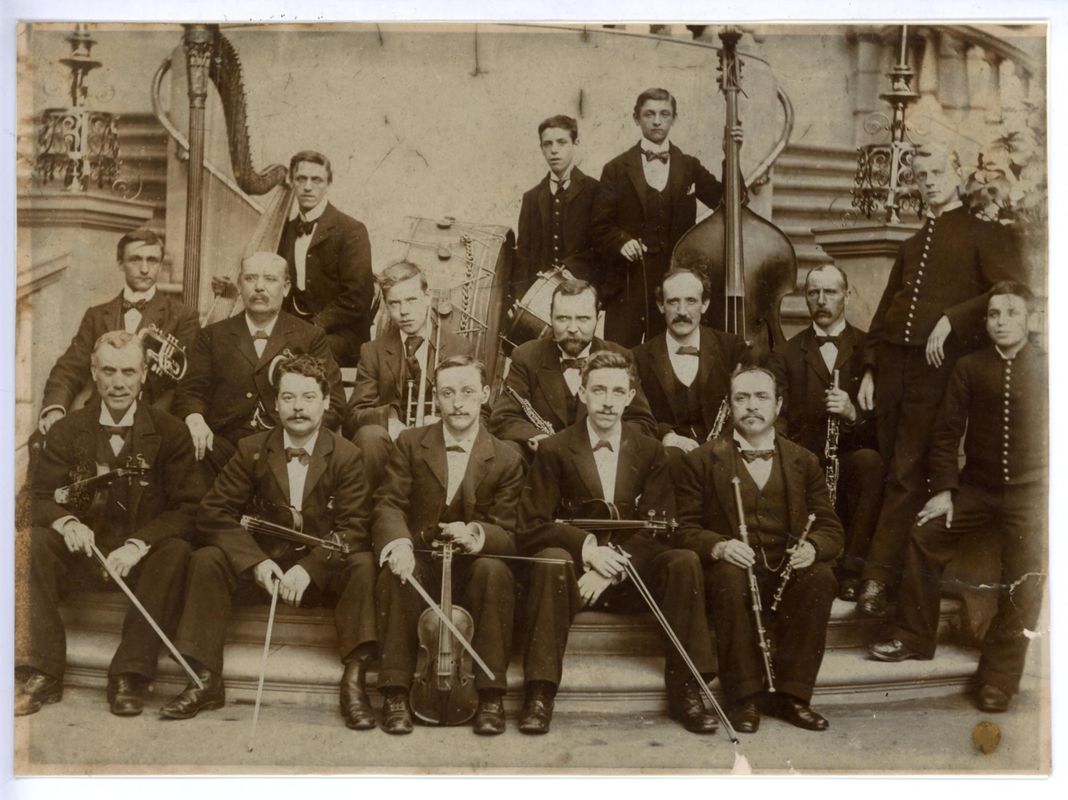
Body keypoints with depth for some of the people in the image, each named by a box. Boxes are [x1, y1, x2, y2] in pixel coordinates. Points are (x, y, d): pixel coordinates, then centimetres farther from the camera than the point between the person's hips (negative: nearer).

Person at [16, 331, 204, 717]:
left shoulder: (170, 432, -2)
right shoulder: (66, 431, 4)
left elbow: (189, 507, -7)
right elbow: (42, 499, 4)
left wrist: (138, 544, -23)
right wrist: (66, 522, -21)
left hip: (143, 554, -2)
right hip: (83, 550, 2)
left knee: (176, 552, -33)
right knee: (29, 544, -25)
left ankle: (130, 675, -27)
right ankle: (43, 673, -21)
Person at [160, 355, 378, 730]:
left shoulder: (347, 456, -4)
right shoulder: (251, 450, 1)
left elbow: (354, 529, -11)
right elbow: (214, 512, -5)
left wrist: (309, 568, -27)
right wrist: (255, 561, -21)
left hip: (321, 571, -1)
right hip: (261, 567, 2)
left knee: (363, 565, -30)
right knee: (207, 559, -23)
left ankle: (354, 681, -27)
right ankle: (206, 681, -19)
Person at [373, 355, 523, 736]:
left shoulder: (506, 460, 0)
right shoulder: (410, 443, 4)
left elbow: (507, 534, -4)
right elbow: (389, 504, -4)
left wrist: (476, 534, -29)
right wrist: (398, 542, -28)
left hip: (473, 566, 0)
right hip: (419, 561, 1)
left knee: (495, 571, -33)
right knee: (395, 572, -33)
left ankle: (490, 695, -24)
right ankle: (396, 692, -25)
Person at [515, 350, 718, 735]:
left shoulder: (650, 451, 5)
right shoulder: (554, 450, 0)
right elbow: (531, 526, -6)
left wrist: (613, 568, -20)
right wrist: (587, 547, -23)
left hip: (632, 574, 2)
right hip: (575, 569, -2)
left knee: (685, 561, -25)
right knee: (551, 560, -34)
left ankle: (685, 690, -17)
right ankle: (539, 693, -31)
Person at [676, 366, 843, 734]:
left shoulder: (803, 461, 15)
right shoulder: (701, 460, 8)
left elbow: (831, 528, 10)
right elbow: (686, 527, 1)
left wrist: (812, 547, -15)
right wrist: (719, 547, -21)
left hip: (787, 572, 2)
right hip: (729, 567, -2)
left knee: (821, 576, -29)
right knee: (731, 576, -36)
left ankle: (791, 693, -20)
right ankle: (744, 697, -23)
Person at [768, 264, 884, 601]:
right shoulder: (786, 355, 14)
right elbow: (778, 419, 3)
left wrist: (853, 414, -19)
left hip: (851, 457, 0)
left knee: (870, 460, -34)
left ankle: (852, 568, -23)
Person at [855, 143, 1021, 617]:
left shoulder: (984, 234, 6)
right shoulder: (913, 246, 24)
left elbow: (1010, 289, -9)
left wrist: (952, 319, -17)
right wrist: (869, 369, 13)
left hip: (938, 365, -6)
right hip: (892, 363, 6)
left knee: (908, 475, -9)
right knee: (891, 467, 5)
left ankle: (879, 578, -8)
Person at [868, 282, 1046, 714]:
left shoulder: (1046, 368, -2)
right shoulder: (969, 368, 1)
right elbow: (947, 431, 2)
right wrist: (943, 490, -4)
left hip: (1029, 491, -2)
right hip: (977, 486, 2)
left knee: (1025, 579, -7)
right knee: (925, 535, -6)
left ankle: (1000, 675, 5)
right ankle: (913, 637, 9)